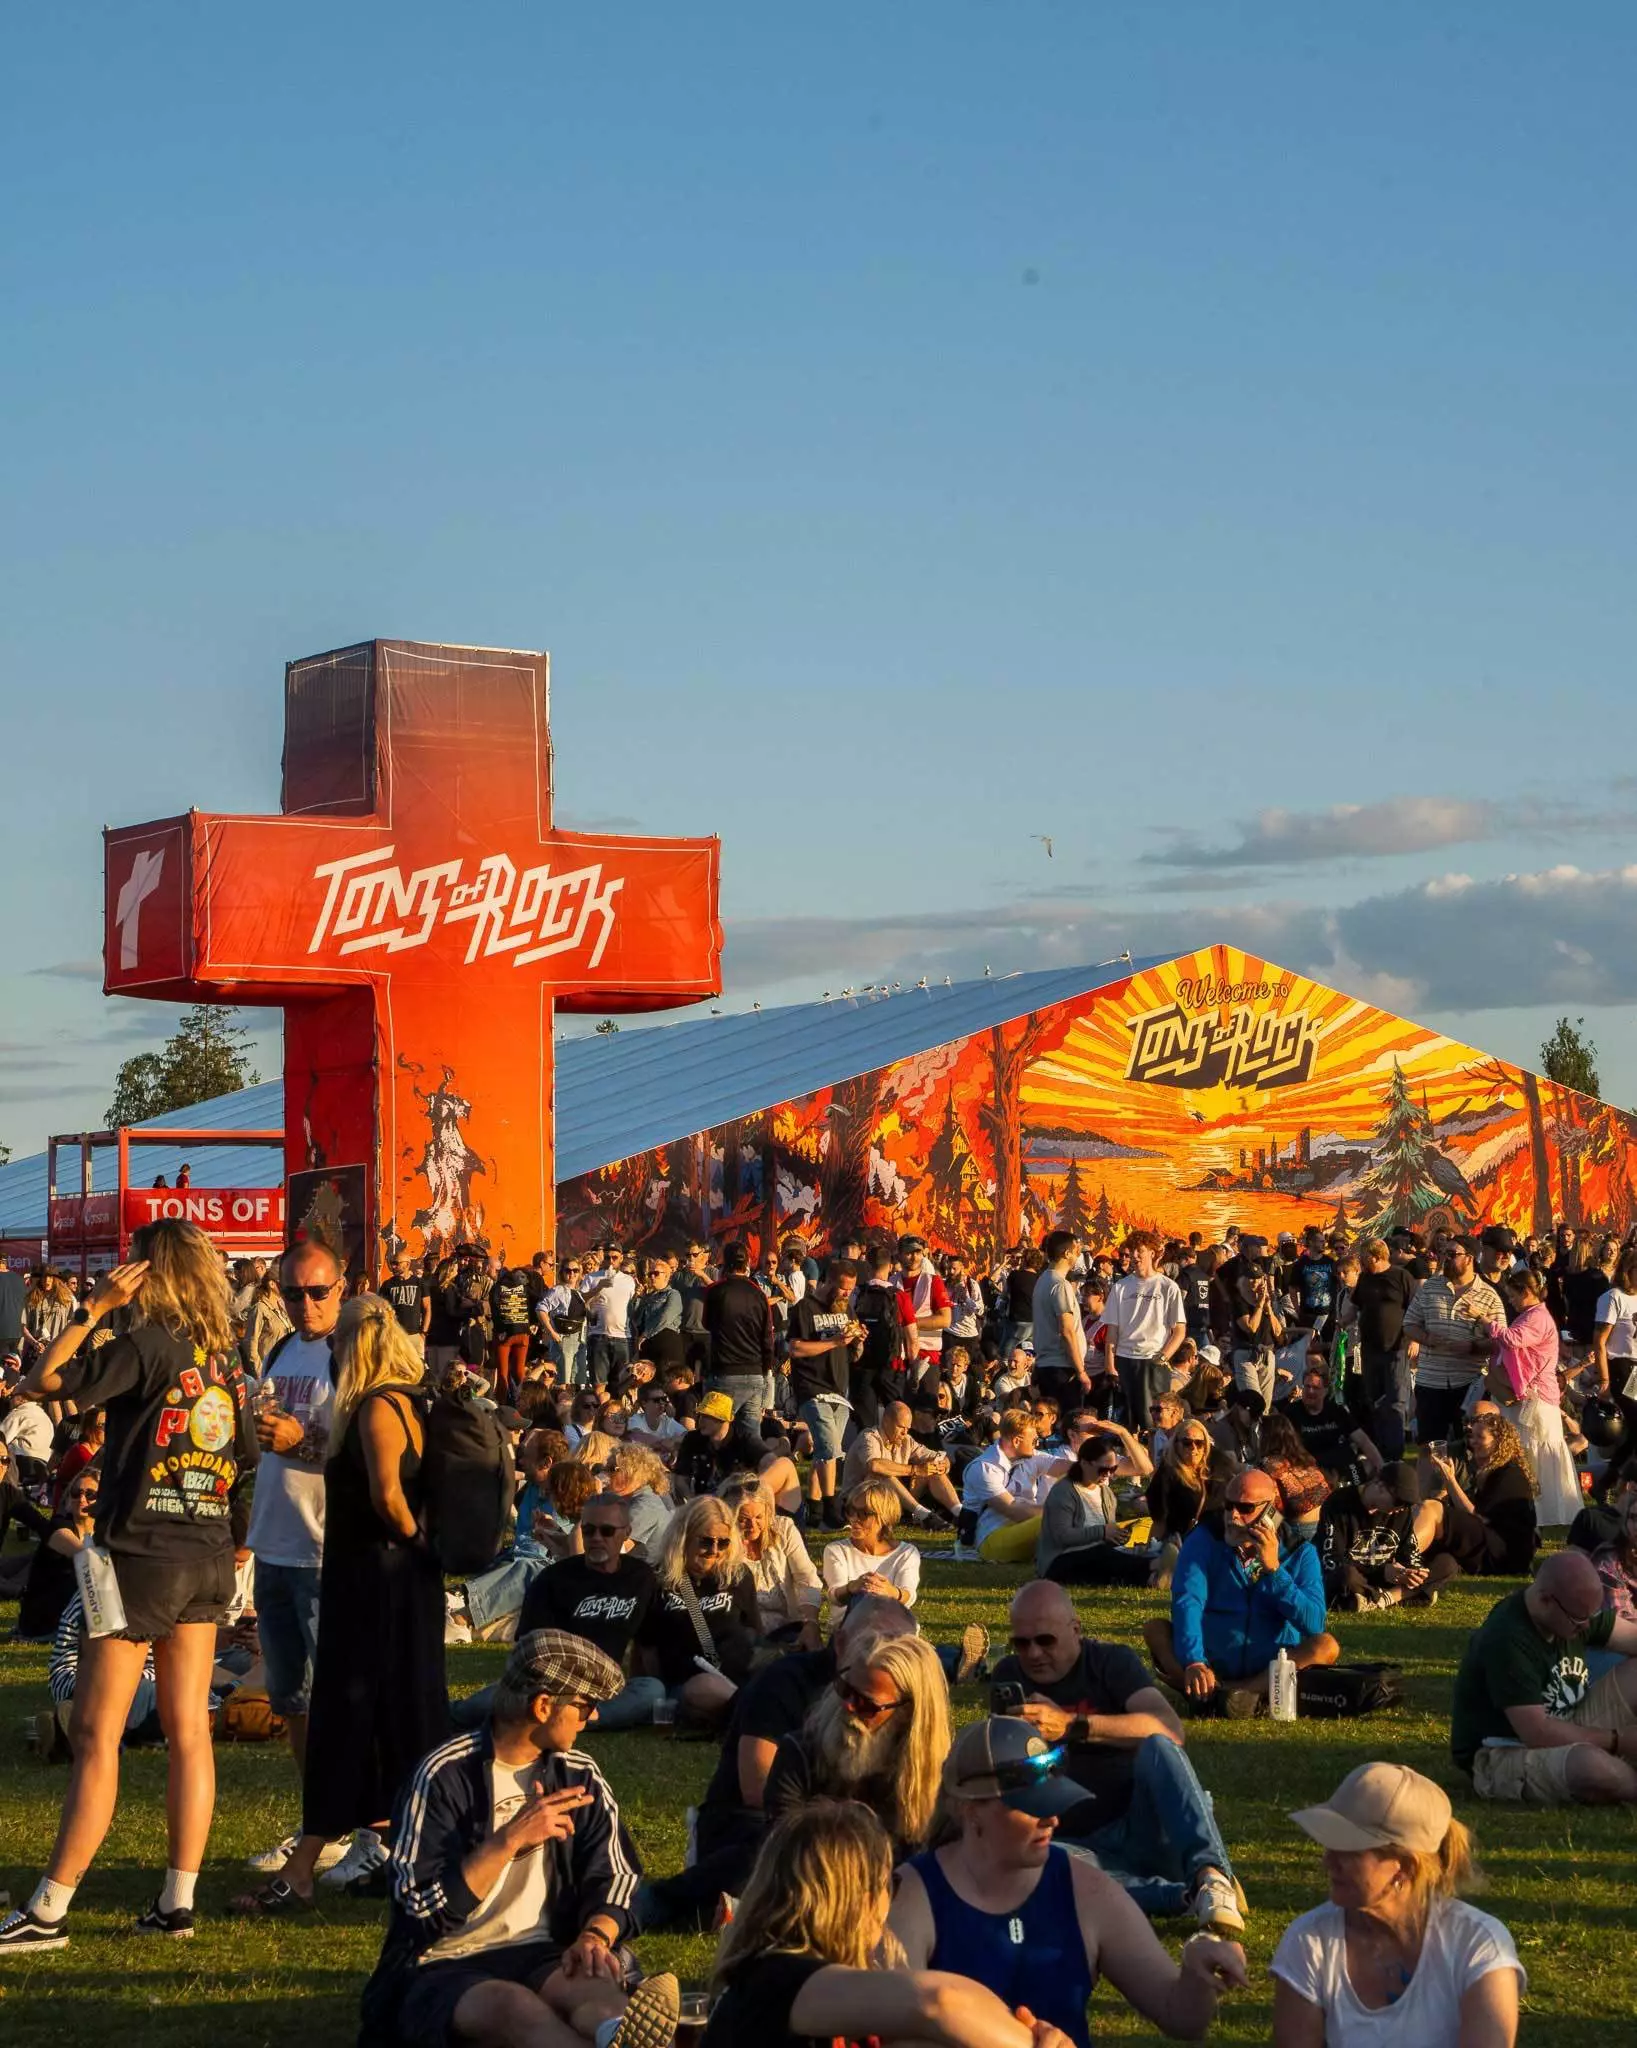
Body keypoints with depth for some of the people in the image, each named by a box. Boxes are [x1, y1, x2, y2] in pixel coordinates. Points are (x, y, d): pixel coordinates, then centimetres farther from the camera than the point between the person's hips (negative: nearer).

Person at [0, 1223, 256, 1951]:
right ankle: (178, 1899, 8)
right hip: (208, 1557, 7)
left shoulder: (146, 1344, -12)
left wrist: (94, 1307, -8)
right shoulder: (225, 1357, 9)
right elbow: (244, 1461, 12)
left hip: (141, 1555, -7)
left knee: (96, 1734, -5)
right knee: (189, 1732, 7)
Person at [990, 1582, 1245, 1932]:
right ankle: (1188, 1894, -34)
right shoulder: (1008, 1677, 11)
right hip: (1082, 1845, 2)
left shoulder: (1112, 1662, -1)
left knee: (1158, 1748, -32)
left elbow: (1169, 1729, -22)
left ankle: (1210, 1874, -48)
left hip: (1142, 1828, -2)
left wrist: (1072, 1725, -30)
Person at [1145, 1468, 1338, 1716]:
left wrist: (1273, 1568, -20)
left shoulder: (1299, 1553, -1)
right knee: (1155, 1630, -20)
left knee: (1326, 1646, -26)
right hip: (1211, 1665, 0)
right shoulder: (1204, 1540, -3)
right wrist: (1194, 1663, -35)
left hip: (1272, 1673, 0)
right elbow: (1187, 1603, -18)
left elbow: (1314, 1624, -13)